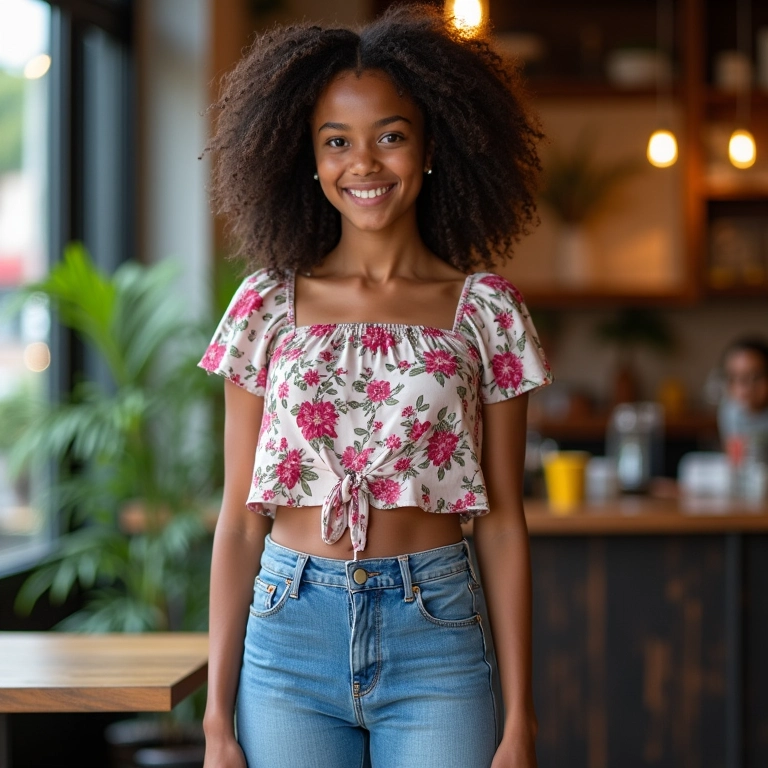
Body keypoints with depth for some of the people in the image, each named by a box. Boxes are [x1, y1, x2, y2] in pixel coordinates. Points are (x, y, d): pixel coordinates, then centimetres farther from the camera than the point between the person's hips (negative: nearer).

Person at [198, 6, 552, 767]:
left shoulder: (484, 310, 0)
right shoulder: (267, 306, 2)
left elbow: (502, 524, 1)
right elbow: (239, 520, 3)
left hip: (436, 644, 0)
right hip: (289, 640, 1)